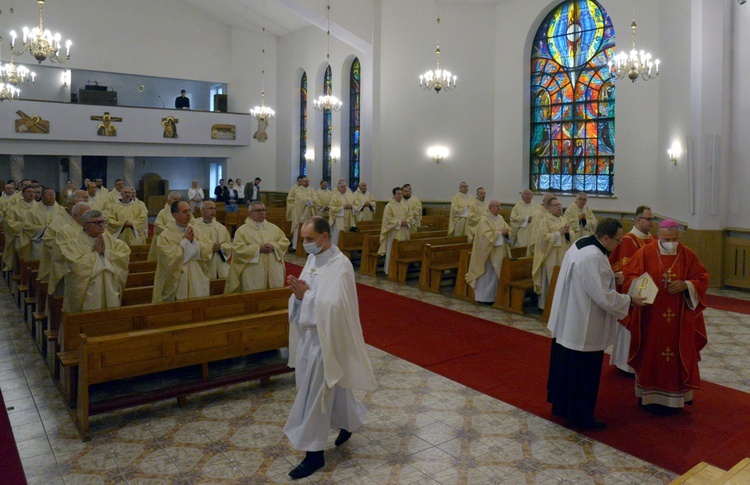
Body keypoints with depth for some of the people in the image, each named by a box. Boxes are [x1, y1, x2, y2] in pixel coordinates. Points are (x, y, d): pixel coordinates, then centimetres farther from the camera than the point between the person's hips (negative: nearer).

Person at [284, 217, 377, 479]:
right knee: (332, 386, 21)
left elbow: (332, 305, -28)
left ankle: (314, 453, 14)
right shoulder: (312, 259, 5)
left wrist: (305, 294, -21)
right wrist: (298, 292, -14)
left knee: (314, 394, 0)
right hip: (308, 333, 8)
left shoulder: (340, 265, -20)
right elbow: (305, 296, 8)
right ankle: (350, 420, 45)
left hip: (325, 338, -8)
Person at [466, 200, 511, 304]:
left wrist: (506, 233, -11)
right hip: (489, 252, -7)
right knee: (488, 275, -2)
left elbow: (508, 229, 10)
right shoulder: (484, 219, -10)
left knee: (497, 274, 8)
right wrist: (500, 233, -21)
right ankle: (484, 297, 6)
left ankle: (493, 296, 16)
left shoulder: (500, 218, 13)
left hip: (499, 252, 7)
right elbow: (487, 235, -20)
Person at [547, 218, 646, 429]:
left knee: (567, 367, 22)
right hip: (584, 328, -10)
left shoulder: (581, 244, 4)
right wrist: (630, 300, -12)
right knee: (584, 372, 6)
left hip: (567, 321, 10)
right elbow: (604, 297, -25)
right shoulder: (593, 258, -27)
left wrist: (611, 278, 9)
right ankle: (581, 417, 21)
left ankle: (562, 406, 38)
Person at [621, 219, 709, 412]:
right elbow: (628, 275, -3)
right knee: (651, 355, 5)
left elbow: (702, 279, 4)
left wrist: (686, 285, -15)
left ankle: (675, 394, 24)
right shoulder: (645, 253, -5)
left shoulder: (688, 255, 1)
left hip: (679, 319, 2)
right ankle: (650, 396, 17)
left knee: (678, 355, 9)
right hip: (651, 317, -2)